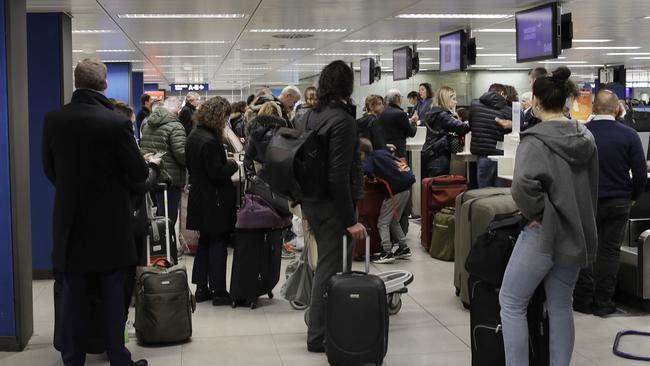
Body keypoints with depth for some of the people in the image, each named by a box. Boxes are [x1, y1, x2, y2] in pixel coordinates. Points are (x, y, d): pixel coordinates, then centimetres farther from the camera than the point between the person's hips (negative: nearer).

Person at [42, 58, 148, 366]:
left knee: (73, 296, 13)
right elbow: (139, 174, -12)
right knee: (113, 296, 9)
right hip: (110, 224, -3)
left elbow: (49, 168, 6)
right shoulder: (117, 123, -19)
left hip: (70, 221, 3)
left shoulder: (53, 120, -6)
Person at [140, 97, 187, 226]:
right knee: (169, 217, -1)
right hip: (169, 177, -8)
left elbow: (141, 146, 21)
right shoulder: (175, 126, -13)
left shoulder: (147, 124, 12)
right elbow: (181, 153, -19)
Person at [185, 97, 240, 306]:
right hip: (214, 201, -9)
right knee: (218, 244, 0)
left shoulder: (194, 136, 7)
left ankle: (201, 288, 22)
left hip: (199, 198, 9)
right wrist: (232, 164, -7)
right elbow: (217, 173, -24)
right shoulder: (210, 141, -23)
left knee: (204, 242, 17)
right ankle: (218, 291, 6)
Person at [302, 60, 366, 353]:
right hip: (333, 206, -9)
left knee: (327, 265, 20)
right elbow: (338, 176, -23)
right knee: (331, 270, 0)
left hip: (312, 202, 9)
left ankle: (320, 324, 31)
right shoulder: (343, 120, -18)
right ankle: (319, 336, 8)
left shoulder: (314, 115, 8)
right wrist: (350, 220, -20)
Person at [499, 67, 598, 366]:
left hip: (544, 232, -7)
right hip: (576, 232, 7)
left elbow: (523, 184, -32)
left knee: (511, 304, 5)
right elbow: (592, 187, 16)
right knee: (561, 307, 15)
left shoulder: (536, 140, -16)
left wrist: (535, 213, -17)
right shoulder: (585, 137, 7)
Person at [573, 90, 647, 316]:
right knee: (610, 251, 9)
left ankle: (583, 300, 16)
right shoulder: (629, 135, -10)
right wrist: (633, 197, 9)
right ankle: (603, 303, 14)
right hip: (618, 202, 0)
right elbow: (640, 173, -7)